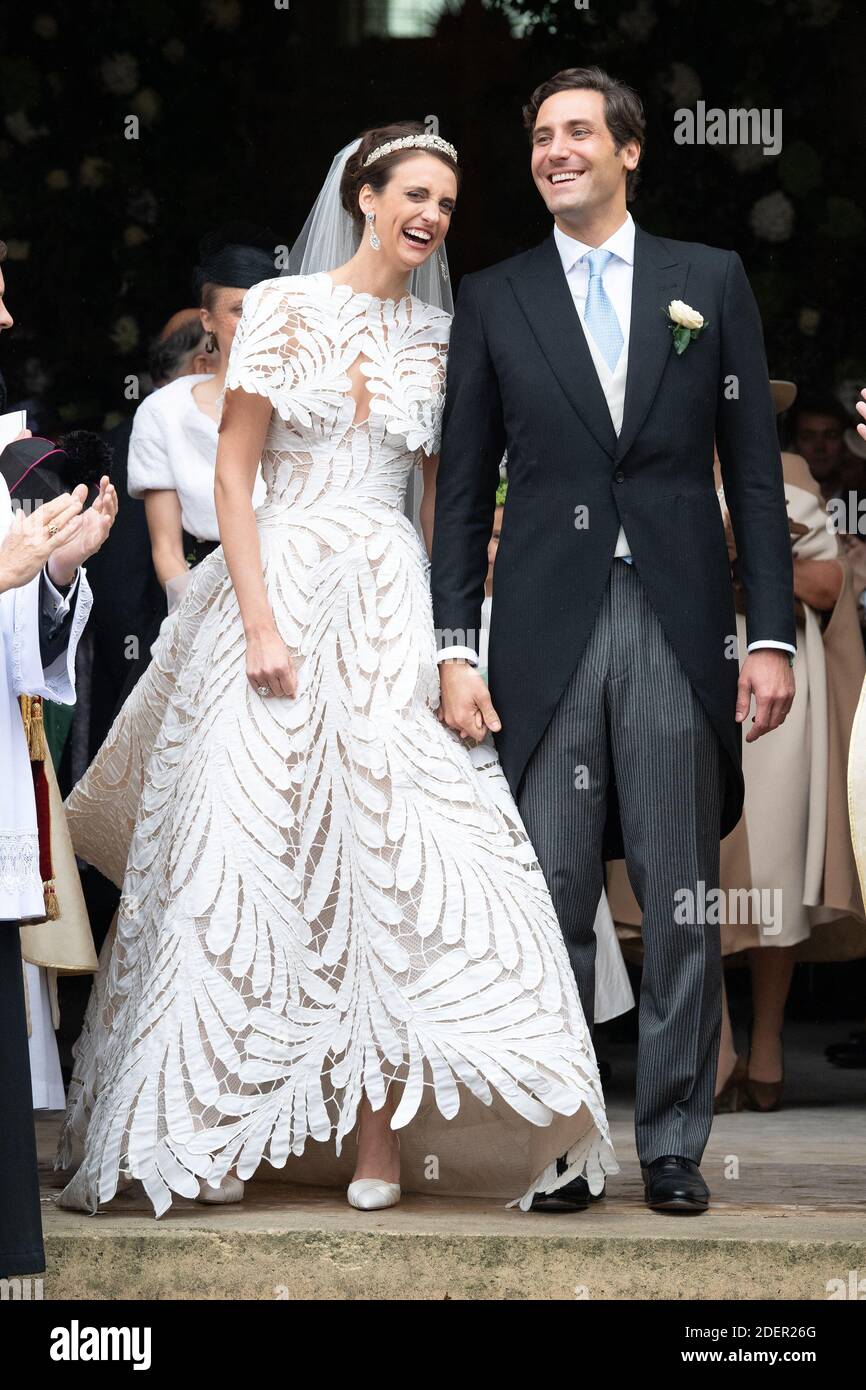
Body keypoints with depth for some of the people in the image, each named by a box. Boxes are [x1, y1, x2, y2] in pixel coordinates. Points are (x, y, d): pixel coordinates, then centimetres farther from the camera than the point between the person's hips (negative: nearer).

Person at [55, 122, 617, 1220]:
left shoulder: (439, 336, 12)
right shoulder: (282, 306, 2)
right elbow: (232, 470, -2)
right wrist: (260, 621, -12)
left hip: (393, 606, 3)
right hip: (281, 585, -3)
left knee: (389, 855, -6)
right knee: (254, 852, -3)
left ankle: (376, 1134, -4)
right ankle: (216, 1121, 7)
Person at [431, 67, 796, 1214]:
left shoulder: (712, 280, 9)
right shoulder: (493, 299, 10)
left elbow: (755, 468, 7)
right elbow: (463, 488, 9)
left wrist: (771, 635, 0)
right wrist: (454, 649, 0)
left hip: (680, 624, 0)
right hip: (546, 633, 0)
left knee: (683, 905, 3)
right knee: (551, 904, 2)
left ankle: (673, 1142, 12)